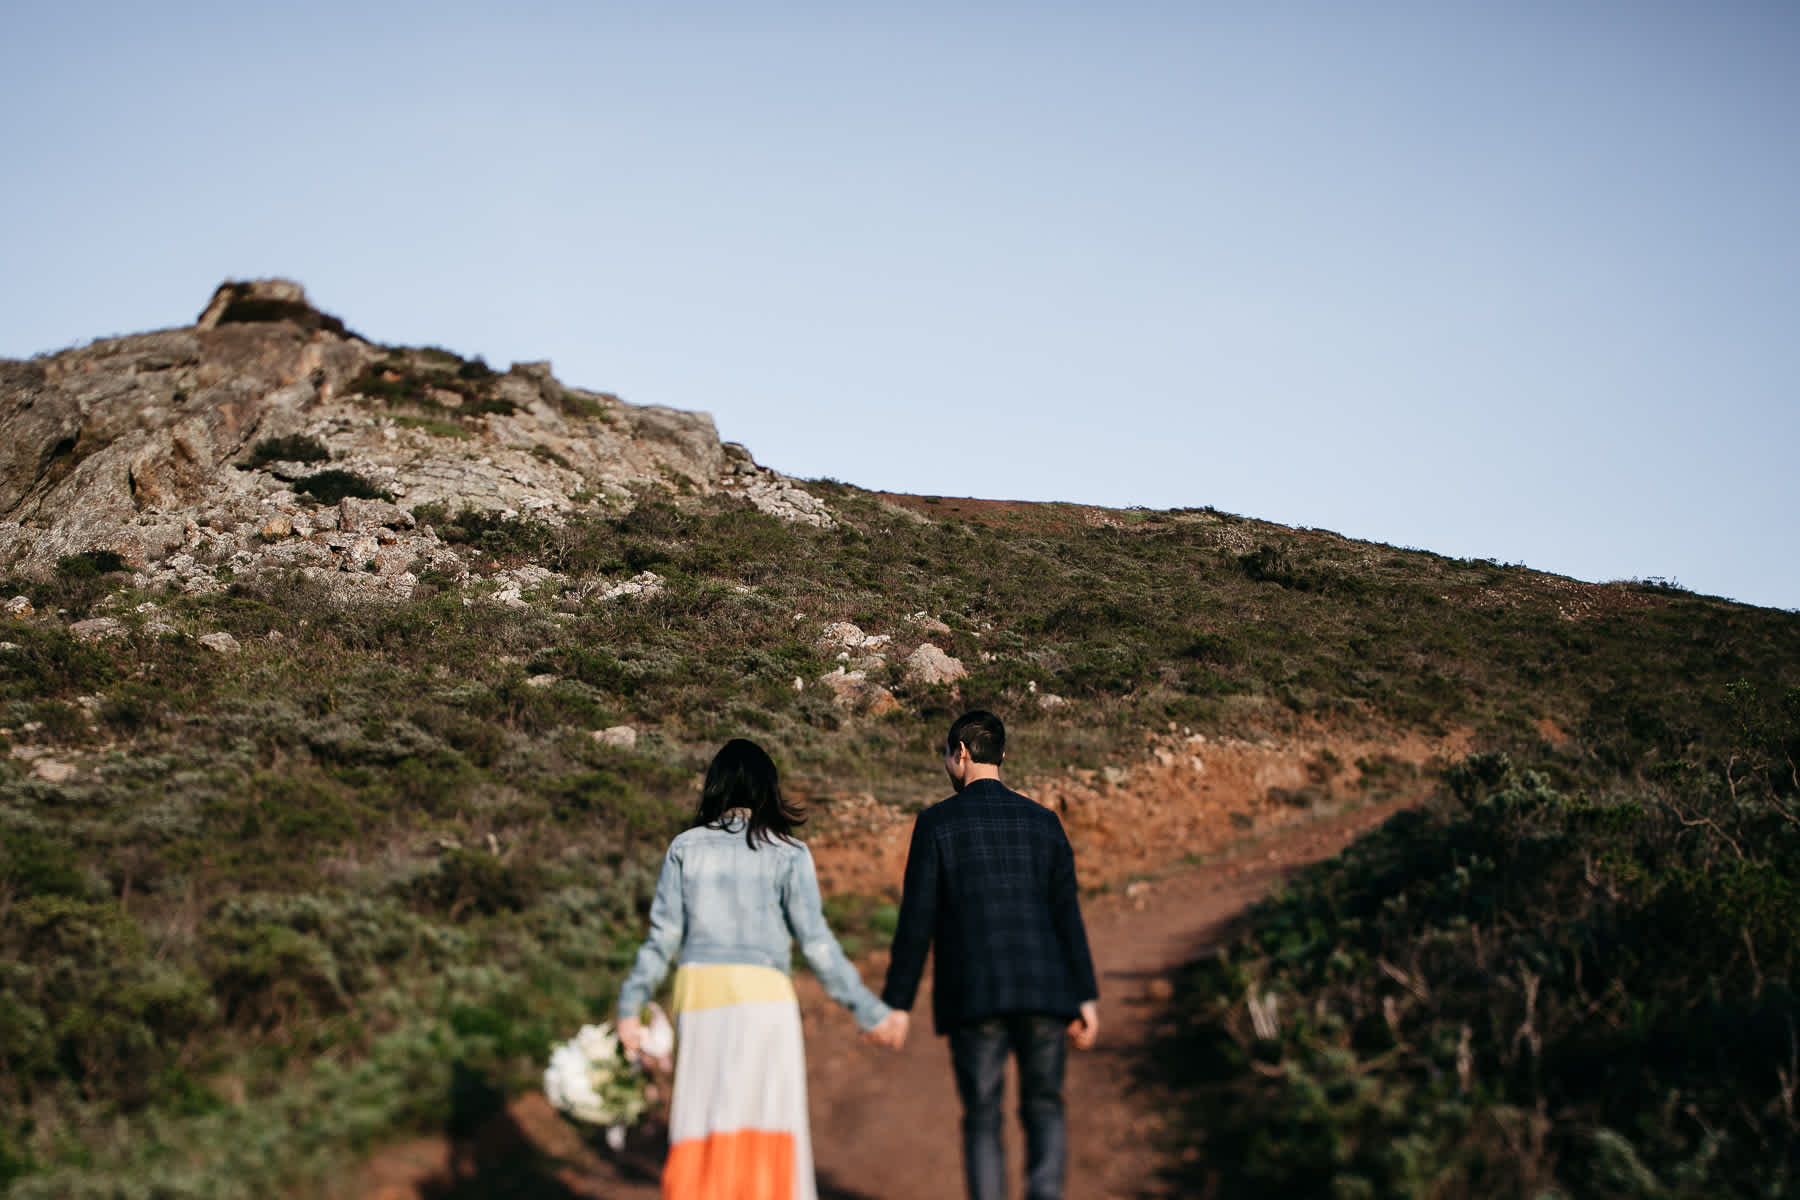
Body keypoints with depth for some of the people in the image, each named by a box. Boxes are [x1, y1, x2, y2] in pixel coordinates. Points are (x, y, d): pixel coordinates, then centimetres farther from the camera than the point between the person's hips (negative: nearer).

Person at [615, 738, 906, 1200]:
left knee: (700, 1135, 9)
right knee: (763, 1135, 1)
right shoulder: (788, 854, 1)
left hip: (697, 994, 3)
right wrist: (868, 1010, 2)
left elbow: (663, 936, 4)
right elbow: (816, 942, -2)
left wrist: (631, 1007, 11)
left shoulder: (685, 848, 8)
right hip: (762, 996, -3)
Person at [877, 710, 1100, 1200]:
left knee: (982, 1120, 11)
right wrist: (1086, 998, 5)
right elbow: (1067, 915, 3)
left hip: (974, 996, -2)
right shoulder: (1043, 821, 7)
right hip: (1043, 994, 2)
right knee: (1044, 1109, 16)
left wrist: (897, 1004, 0)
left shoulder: (936, 823, -2)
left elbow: (916, 921, -5)